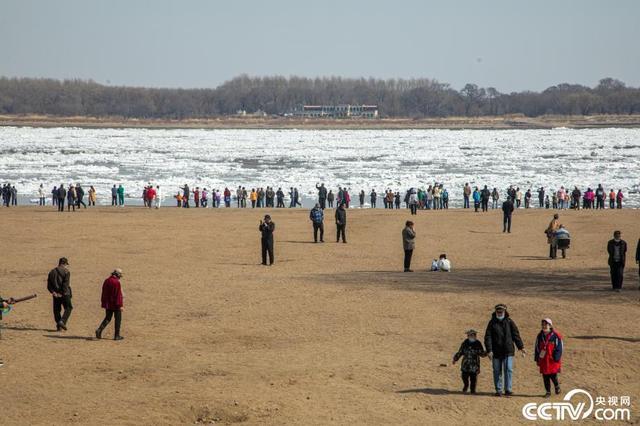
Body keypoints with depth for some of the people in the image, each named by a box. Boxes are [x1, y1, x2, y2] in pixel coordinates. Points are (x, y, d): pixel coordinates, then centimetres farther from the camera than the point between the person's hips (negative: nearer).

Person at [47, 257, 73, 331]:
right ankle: (62, 321, -12)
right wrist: (62, 293, -14)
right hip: (64, 294, -5)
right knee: (68, 308, 6)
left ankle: (58, 325, 9)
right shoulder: (66, 272, -5)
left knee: (57, 309, 12)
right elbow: (66, 284, -16)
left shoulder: (52, 272, 11)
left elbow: (48, 285, 4)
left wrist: (53, 292, -5)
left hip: (55, 294, 5)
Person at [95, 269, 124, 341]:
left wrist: (104, 304, 20)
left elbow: (104, 294, 13)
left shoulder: (106, 281, 7)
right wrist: (121, 305, -16)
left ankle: (99, 330, -5)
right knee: (118, 319, 6)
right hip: (116, 304, -7)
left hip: (108, 304, 7)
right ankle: (117, 335, 9)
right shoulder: (117, 282, -17)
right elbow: (118, 295, -19)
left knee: (107, 318, 14)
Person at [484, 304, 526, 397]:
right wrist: (489, 350, -12)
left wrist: (521, 347, 4)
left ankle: (508, 389, -6)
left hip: (508, 351, 0)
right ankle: (498, 390, 12)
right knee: (497, 371, 5)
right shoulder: (492, 322, 3)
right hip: (496, 351, 0)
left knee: (508, 369, -8)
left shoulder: (509, 322, 6)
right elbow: (488, 337, -2)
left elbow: (516, 334, 9)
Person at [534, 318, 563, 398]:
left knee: (553, 375, -5)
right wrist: (537, 359, 11)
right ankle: (548, 391, 15)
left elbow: (559, 349, -6)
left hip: (552, 360, -4)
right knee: (545, 377, 5)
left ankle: (557, 386, 24)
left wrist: (556, 358, -11)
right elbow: (537, 348, 14)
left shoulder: (556, 336, -7)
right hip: (543, 360, 4)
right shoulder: (540, 336, 9)